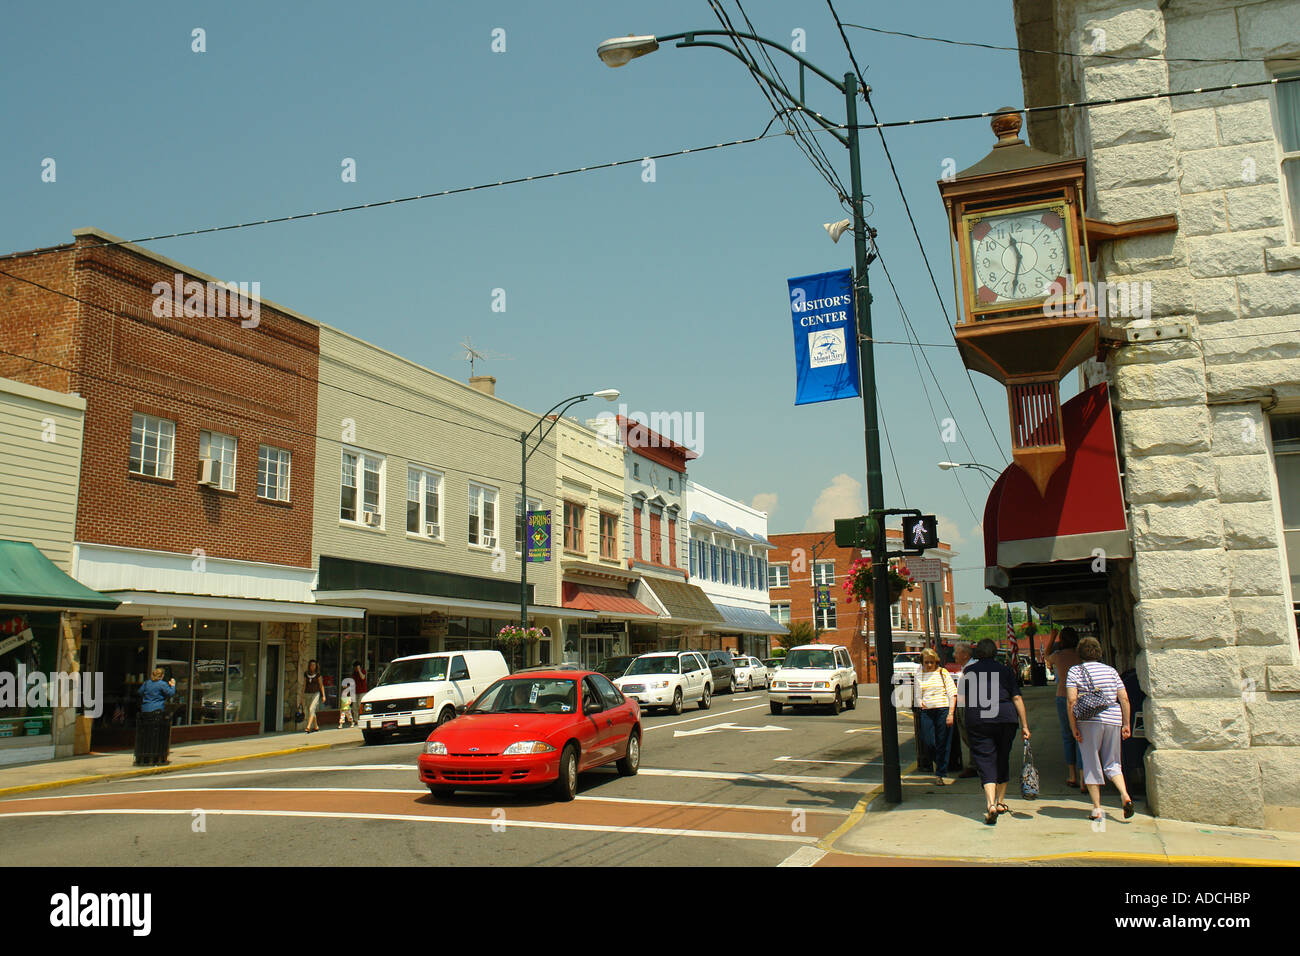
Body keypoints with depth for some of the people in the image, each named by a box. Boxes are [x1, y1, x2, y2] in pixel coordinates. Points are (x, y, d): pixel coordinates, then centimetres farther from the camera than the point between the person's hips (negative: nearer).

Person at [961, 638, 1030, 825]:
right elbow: (1017, 698, 1)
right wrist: (1024, 725, 2)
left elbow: (963, 699, 8)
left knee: (985, 762, -4)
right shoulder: (1005, 670, 7)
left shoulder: (969, 671, 5)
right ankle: (1000, 802, 28)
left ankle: (991, 804, -22)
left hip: (977, 721, -2)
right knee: (1003, 759, 18)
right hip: (1006, 718, 2)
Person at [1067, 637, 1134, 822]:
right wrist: (1126, 724, 11)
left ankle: (1097, 808, 6)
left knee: (1091, 764, 6)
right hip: (1113, 720, 3)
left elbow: (1072, 700, -10)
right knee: (1112, 763, 15)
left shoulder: (1075, 671, 0)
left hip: (1089, 722, -3)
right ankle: (1125, 795, -8)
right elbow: (1124, 699, 6)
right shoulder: (1111, 670, 10)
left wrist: (1073, 726, -7)